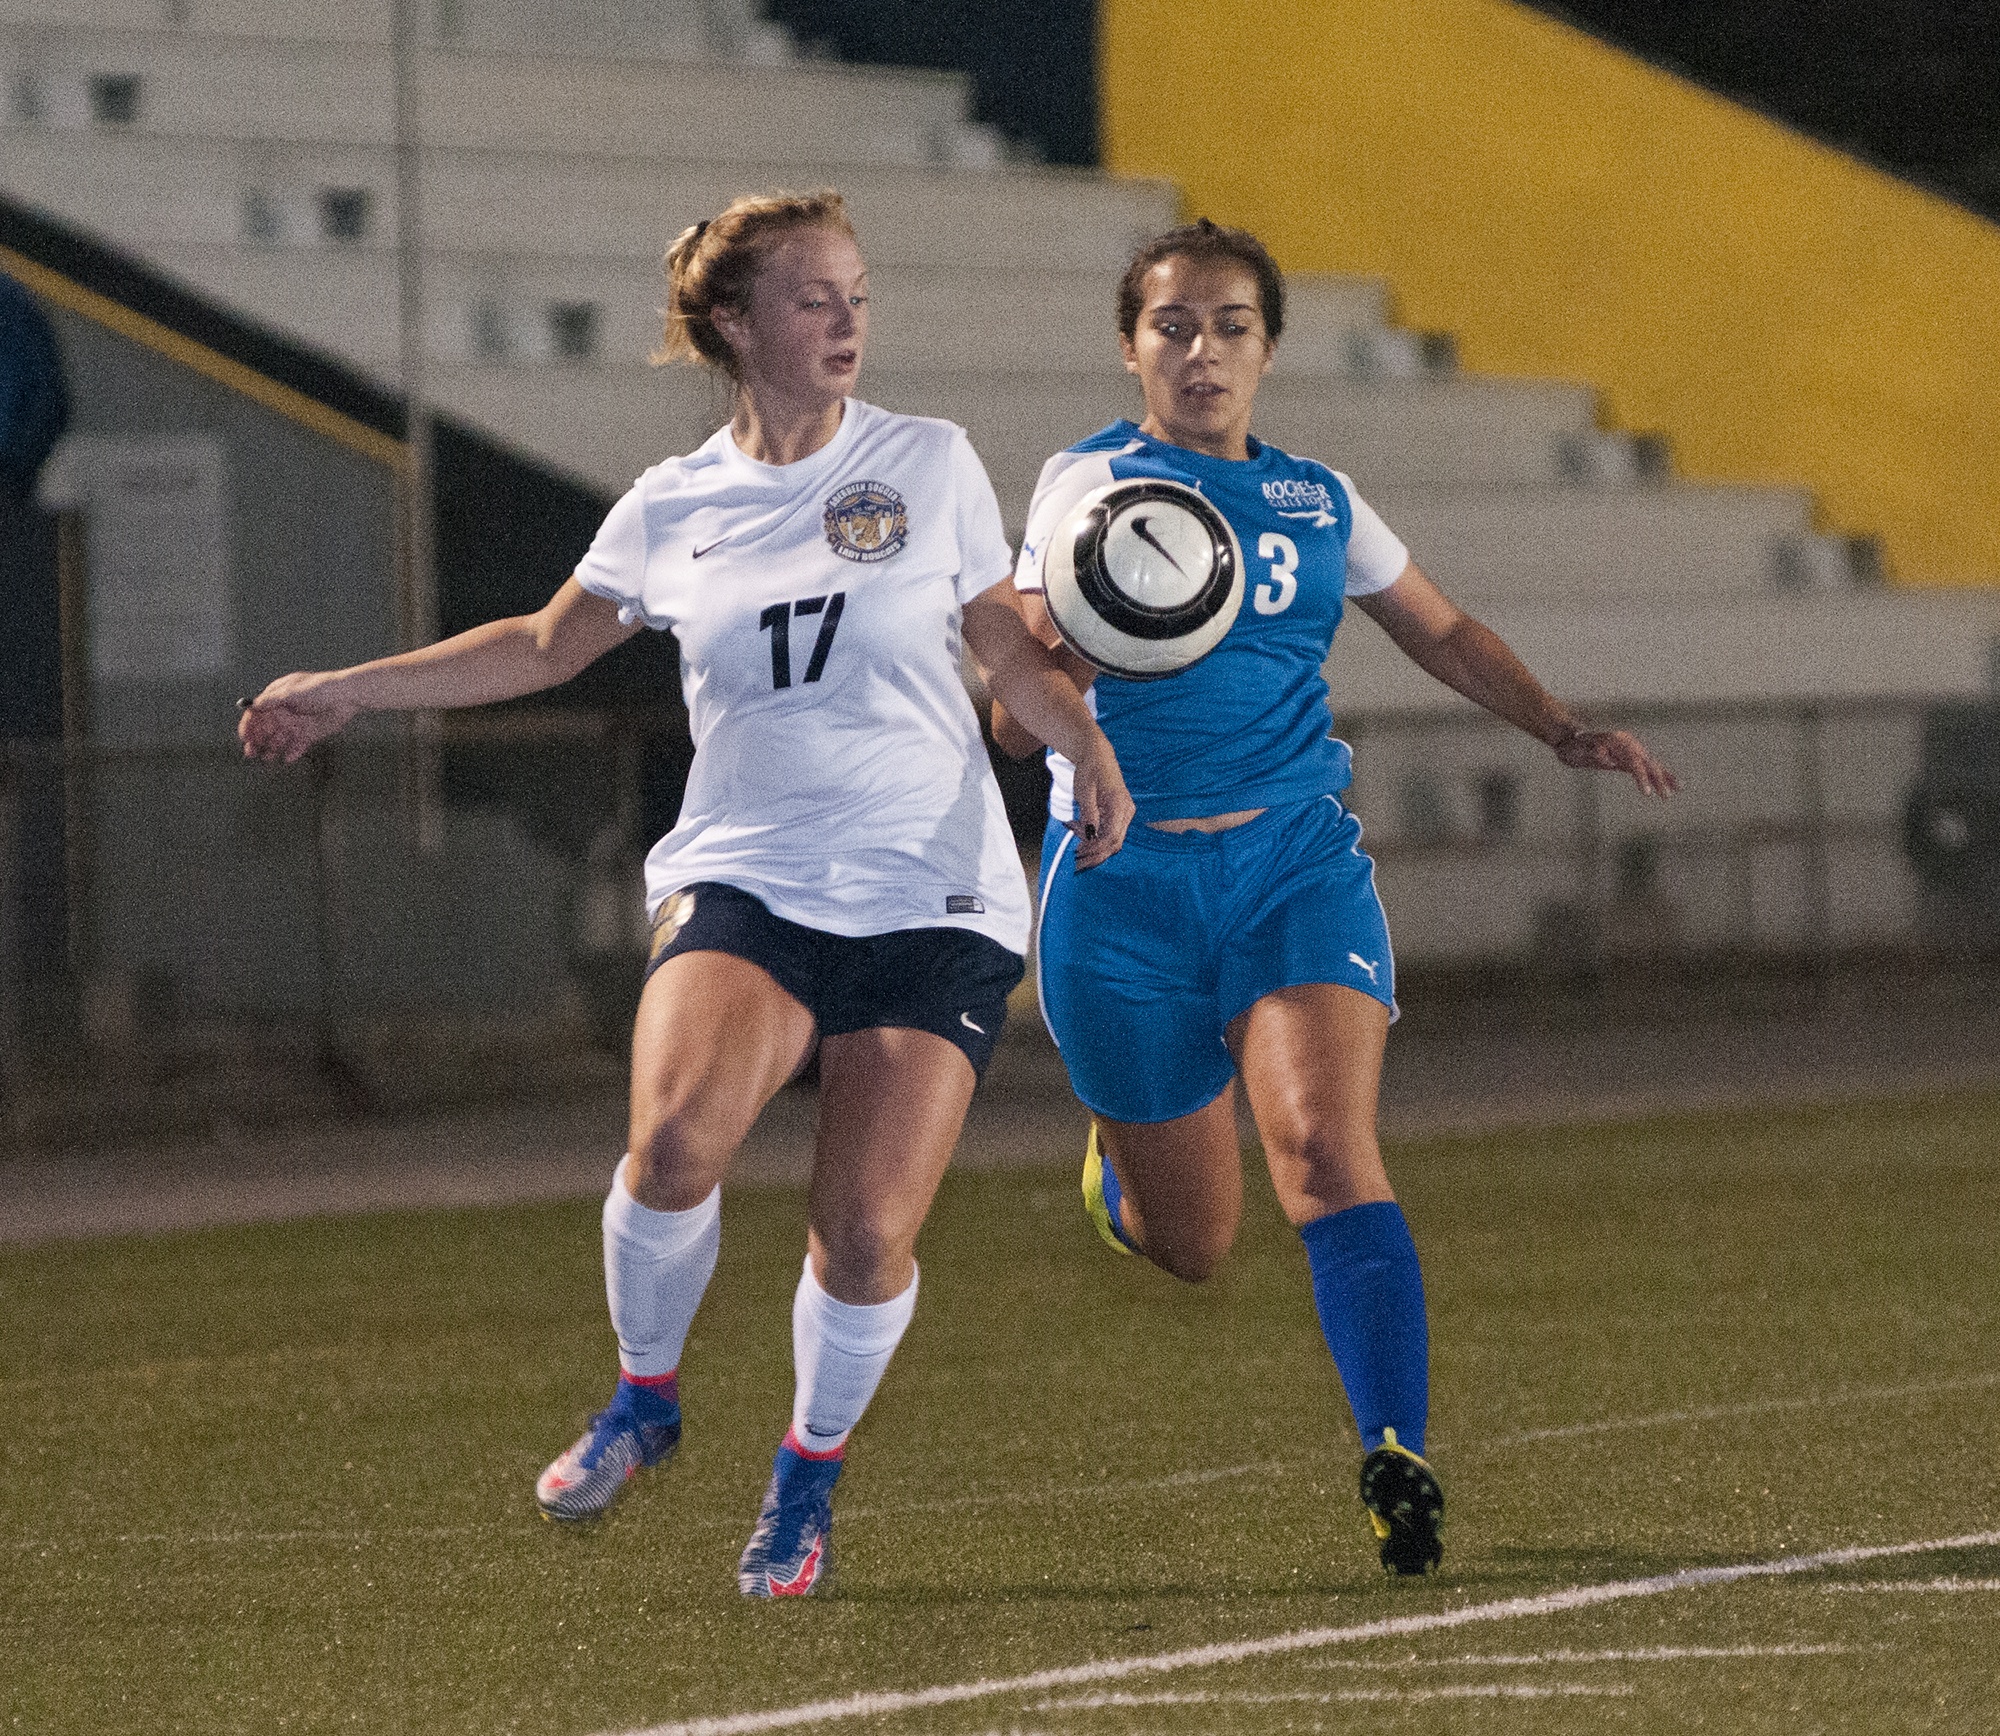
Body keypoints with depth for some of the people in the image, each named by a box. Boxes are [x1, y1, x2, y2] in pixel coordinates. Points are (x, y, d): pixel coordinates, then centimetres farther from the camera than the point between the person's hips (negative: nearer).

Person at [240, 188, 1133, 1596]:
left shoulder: (930, 464, 6)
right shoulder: (673, 512, 8)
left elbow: (1012, 649, 15)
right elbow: (546, 646, 24)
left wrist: (1090, 745, -3)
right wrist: (349, 691, 23)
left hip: (933, 901, 0)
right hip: (744, 883, 0)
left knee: (868, 1234, -12)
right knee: (676, 1140, -27)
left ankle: (811, 1472, 17)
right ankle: (645, 1395, 1)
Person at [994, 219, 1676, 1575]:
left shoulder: (1316, 499, 12)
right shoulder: (1090, 484, -1)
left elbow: (1442, 631, 28)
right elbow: (1015, 720, -7)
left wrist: (1563, 728, 14)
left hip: (1296, 858, 2)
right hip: (1127, 882, -2)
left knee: (1325, 1146, -24)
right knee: (1192, 1245, 5)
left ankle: (1398, 1462, -26)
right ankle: (1118, 1160, 43)